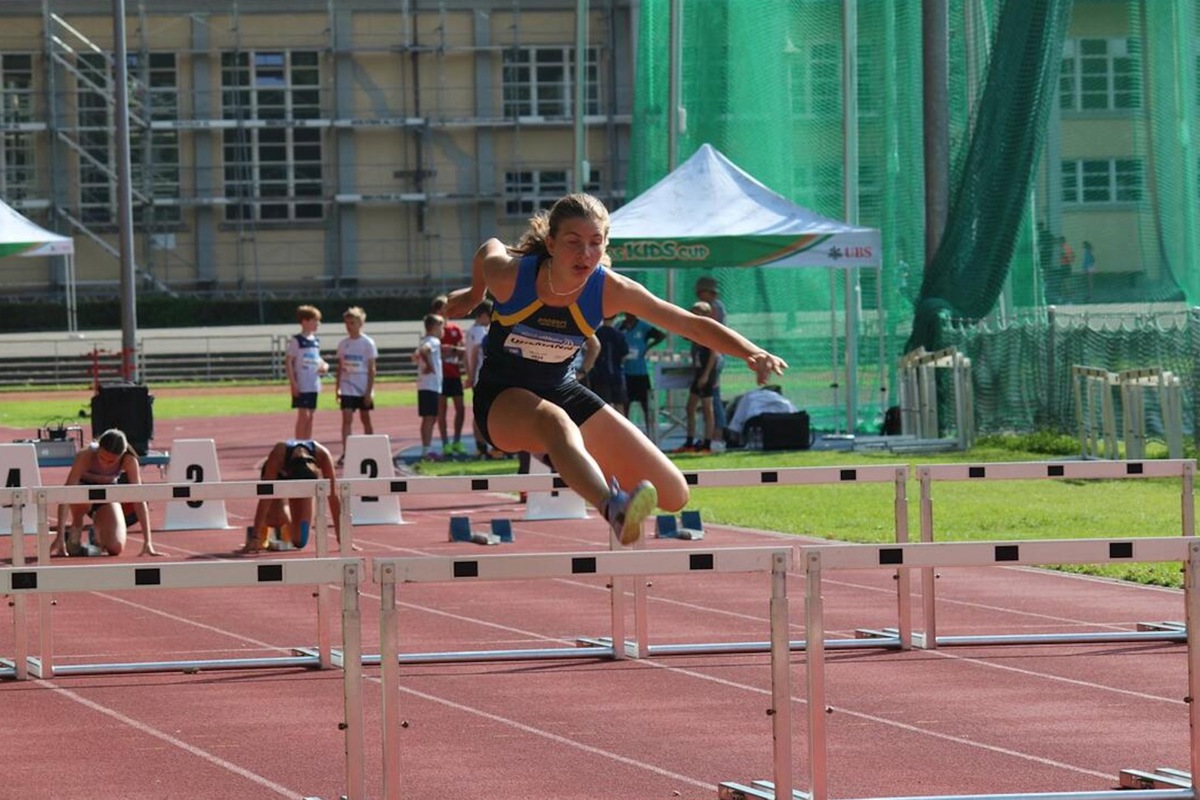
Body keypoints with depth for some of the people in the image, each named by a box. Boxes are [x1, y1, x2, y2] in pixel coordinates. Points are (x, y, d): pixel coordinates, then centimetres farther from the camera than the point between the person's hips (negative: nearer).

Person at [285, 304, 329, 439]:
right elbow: (288, 362, -10)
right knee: (303, 415, -8)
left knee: (310, 415, 9)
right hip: (301, 385, -7)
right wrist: (293, 384, -15)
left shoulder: (316, 340, 12)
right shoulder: (296, 340, -8)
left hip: (314, 384, 7)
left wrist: (324, 365, 1)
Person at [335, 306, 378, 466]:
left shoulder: (367, 343, -5)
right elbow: (340, 367, 10)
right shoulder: (343, 344, 4)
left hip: (363, 388, -2)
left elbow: (372, 369, -5)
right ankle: (345, 453, -16)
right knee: (347, 418, -10)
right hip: (347, 389, 2)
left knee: (366, 419, 9)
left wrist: (369, 391, -10)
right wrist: (338, 388, 5)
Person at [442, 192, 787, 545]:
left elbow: (693, 325, -19)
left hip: (561, 392, 4)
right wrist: (474, 293, 25)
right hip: (501, 398, -4)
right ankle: (615, 509, -73)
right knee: (556, 422, -44)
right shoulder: (509, 275, -23)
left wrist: (752, 353, -34)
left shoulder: (611, 290, -18)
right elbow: (488, 249, 2)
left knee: (673, 495, -2)